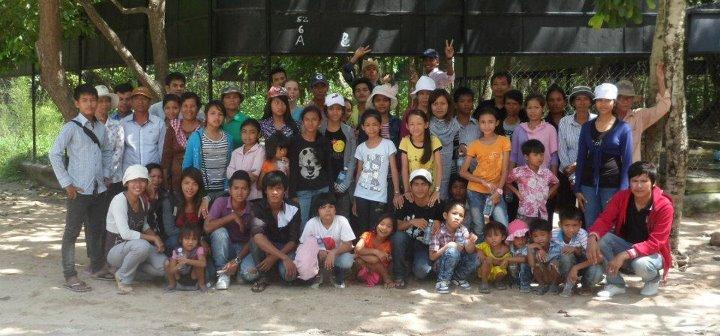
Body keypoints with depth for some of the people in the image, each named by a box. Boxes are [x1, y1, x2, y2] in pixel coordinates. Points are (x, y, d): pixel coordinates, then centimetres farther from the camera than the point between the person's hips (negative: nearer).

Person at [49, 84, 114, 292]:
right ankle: (70, 276, 1)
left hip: (99, 188, 6)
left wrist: (106, 174, 12)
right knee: (72, 231, -2)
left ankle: (97, 267, 30)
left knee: (96, 229, 16)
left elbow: (107, 151, 24)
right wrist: (66, 183, -12)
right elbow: (54, 154, -10)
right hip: (79, 189, -6)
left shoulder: (101, 128, 8)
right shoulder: (71, 128, -8)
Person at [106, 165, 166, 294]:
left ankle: (132, 264, 11)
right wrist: (153, 238, -22)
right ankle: (123, 277, -12)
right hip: (115, 250, -7)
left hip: (134, 247, 7)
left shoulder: (143, 201, 3)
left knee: (164, 266, -15)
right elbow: (125, 233, -27)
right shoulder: (119, 200, -19)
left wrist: (157, 238, -2)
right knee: (142, 245, -37)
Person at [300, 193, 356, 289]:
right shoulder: (311, 223, -16)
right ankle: (317, 275, 3)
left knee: (347, 260, -34)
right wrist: (318, 252, -29)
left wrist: (333, 253, -37)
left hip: (337, 255, -1)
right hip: (318, 256, 1)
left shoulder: (342, 221, -18)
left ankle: (338, 277, 4)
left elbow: (348, 245, -19)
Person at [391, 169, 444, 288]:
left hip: (425, 247, -1)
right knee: (398, 236, -32)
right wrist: (411, 222, -25)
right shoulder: (405, 202, -7)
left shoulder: (437, 205, -9)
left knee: (421, 272, -29)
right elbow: (396, 226, -8)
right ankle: (399, 276, -15)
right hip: (406, 244, 1)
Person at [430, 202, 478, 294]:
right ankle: (442, 281, -16)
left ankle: (458, 278, 4)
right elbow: (432, 257, -17)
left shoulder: (463, 230, -7)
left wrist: (471, 242, -39)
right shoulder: (439, 231, -17)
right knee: (452, 251, -32)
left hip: (458, 264, 4)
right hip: (440, 265, -4)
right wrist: (446, 247, -29)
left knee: (474, 257, -21)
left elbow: (469, 251, -18)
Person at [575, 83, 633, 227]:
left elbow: (627, 162, -2)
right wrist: (577, 189, 5)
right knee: (590, 228, 7)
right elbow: (581, 159, 11)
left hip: (612, 185, -3)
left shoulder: (623, 128, -1)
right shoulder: (587, 127, 8)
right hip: (589, 184, 3)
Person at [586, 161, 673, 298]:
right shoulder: (622, 197, -9)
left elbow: (655, 243, -26)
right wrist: (592, 238, -39)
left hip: (651, 252, -4)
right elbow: (604, 220, -15)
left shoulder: (664, 206, -21)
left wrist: (624, 255, -37)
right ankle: (616, 283, -10)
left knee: (641, 265, -38)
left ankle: (653, 280, 1)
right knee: (601, 238, -24)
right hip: (625, 244, 4)